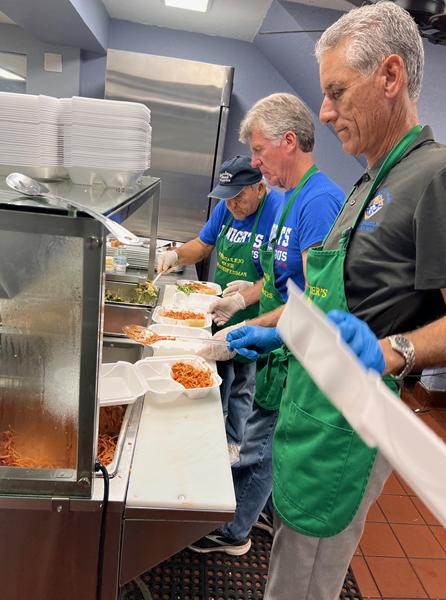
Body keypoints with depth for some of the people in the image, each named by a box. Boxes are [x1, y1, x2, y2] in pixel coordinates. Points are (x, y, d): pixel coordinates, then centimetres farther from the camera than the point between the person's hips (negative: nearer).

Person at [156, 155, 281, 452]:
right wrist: (176, 254, -7)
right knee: (216, 375, 19)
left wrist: (252, 289, -35)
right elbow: (203, 245, 12)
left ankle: (232, 439, 35)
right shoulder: (227, 207, 1)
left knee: (241, 385, 12)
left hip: (252, 317, -6)